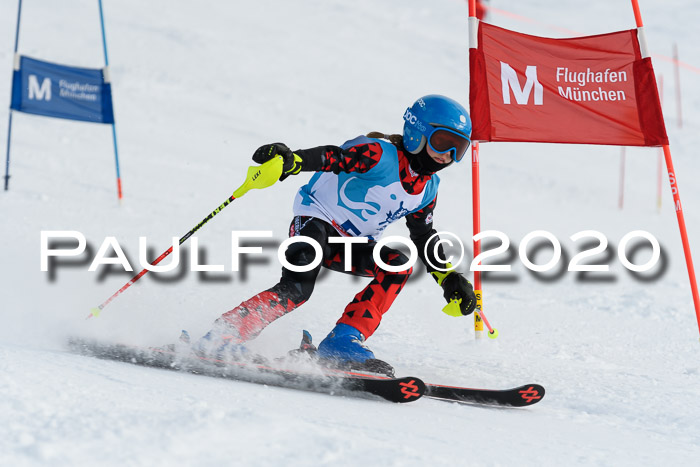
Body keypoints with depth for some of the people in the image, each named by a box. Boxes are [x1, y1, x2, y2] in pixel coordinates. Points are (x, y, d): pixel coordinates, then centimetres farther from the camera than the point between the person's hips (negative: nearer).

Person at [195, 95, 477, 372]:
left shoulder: (428, 189, 6)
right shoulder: (382, 155, -20)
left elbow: (424, 235, 22)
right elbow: (332, 158, -34)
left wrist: (449, 277, 15)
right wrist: (291, 161, -53)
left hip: (353, 245, 8)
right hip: (316, 222, -8)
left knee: (399, 264, -19)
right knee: (295, 290, -30)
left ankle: (344, 341, -23)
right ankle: (224, 337, -24)